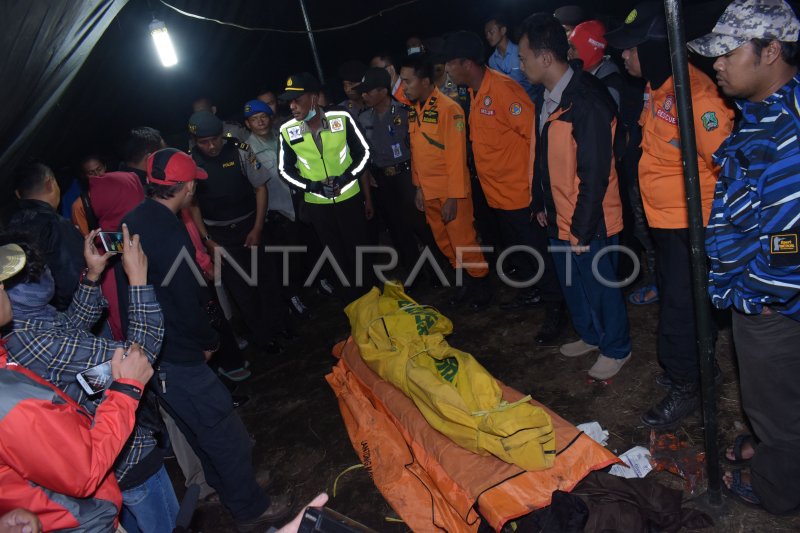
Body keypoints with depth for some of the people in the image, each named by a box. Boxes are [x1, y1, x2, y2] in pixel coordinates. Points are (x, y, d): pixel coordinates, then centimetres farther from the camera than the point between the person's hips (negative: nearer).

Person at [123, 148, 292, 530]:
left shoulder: (132, 222, 4)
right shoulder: (168, 233, -26)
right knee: (223, 431, 6)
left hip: (145, 350, 10)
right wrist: (209, 341, -5)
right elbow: (188, 302, -23)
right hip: (174, 358, -10)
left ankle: (227, 488, 44)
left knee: (199, 427, 25)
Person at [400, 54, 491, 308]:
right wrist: (418, 187, 11)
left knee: (463, 241, 2)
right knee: (444, 241, 15)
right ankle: (465, 283, 32)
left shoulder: (448, 109, -16)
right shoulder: (414, 111, 5)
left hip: (451, 191, -7)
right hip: (429, 191, 7)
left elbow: (456, 155, -17)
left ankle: (482, 284, 22)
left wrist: (454, 197, -18)